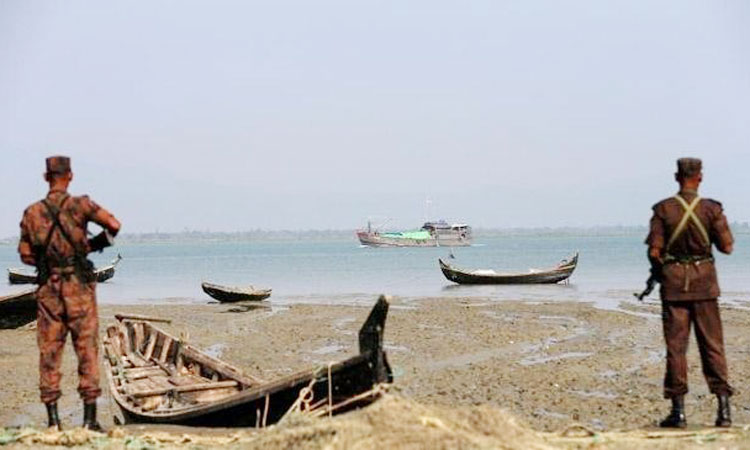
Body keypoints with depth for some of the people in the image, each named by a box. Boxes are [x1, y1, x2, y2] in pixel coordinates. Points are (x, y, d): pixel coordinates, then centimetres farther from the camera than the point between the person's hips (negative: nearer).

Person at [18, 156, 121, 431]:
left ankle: (53, 418, 7)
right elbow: (114, 225, -8)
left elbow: (25, 255, 7)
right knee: (87, 349, 3)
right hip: (79, 287, -2)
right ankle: (89, 418, 1)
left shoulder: (31, 213, 2)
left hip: (48, 289, 2)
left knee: (49, 352, 8)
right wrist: (92, 245, 8)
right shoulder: (80, 205, -7)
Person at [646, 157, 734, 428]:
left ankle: (678, 410, 4)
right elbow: (726, 247, -3)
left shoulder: (663, 209, -5)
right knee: (712, 344, 6)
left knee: (676, 345, 3)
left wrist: (659, 270, 12)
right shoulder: (711, 209, -4)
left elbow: (654, 251, -8)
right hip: (704, 279, 1)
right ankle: (723, 405, 1)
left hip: (673, 281, -1)